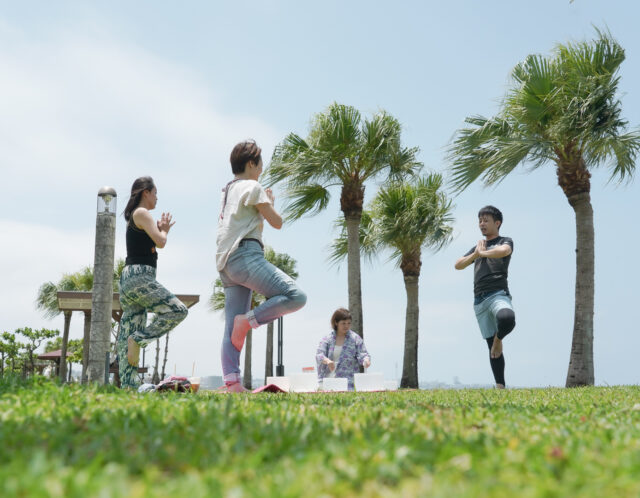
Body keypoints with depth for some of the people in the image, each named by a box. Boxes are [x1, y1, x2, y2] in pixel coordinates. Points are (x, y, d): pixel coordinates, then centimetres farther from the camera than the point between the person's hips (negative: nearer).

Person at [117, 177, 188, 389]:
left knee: (128, 336, 4)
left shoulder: (134, 217, 24)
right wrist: (164, 229, 9)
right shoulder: (141, 213, -4)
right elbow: (160, 242, -11)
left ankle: (127, 384, 2)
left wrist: (162, 229, 21)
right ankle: (138, 339, -14)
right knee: (177, 310, -13)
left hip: (130, 278, 10)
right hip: (139, 276, -10)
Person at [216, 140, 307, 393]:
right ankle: (248, 320, -19)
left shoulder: (227, 192, 26)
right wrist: (270, 202, 18)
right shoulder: (253, 187, 1)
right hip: (246, 255, -9)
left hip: (226, 262, 9)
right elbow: (277, 222, 0)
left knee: (232, 328, 1)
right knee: (295, 296, -17)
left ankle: (232, 382, -7)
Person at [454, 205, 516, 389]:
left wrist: (482, 253, -6)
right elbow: (458, 265, 16)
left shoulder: (505, 241, 8)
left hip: (498, 294, -5)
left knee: (507, 318, -39)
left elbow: (503, 251, -17)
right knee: (491, 346, 3)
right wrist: (475, 254, 2)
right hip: (479, 301, 6)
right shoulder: (477, 246, 26)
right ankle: (500, 386, 6)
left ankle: (499, 339, -8)